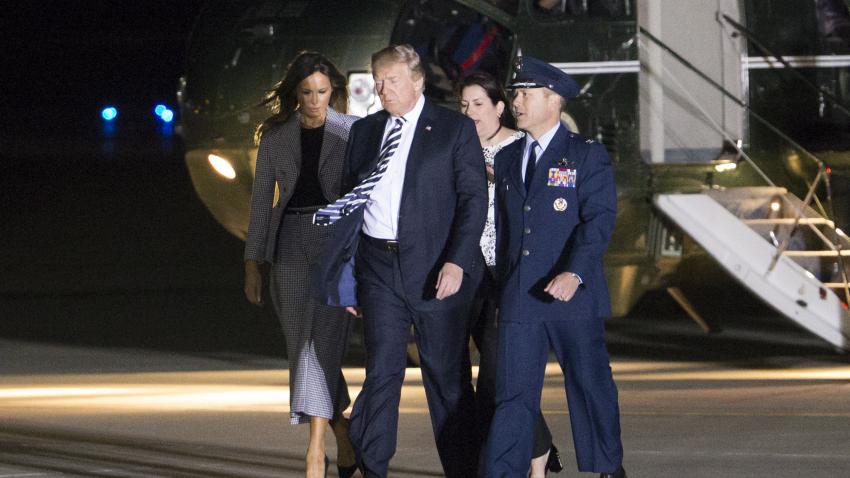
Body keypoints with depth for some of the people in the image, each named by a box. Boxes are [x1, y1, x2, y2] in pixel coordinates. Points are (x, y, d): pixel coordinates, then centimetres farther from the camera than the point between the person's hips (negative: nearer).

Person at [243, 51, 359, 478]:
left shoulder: (351, 131, 0)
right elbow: (262, 197, 9)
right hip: (290, 244, 4)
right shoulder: (275, 134, 8)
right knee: (303, 346, 6)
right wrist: (252, 263, 5)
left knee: (319, 341, -15)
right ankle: (344, 436, 25)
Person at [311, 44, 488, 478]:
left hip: (435, 269, -3)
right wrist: (345, 275, 12)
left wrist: (457, 262, -14)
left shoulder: (455, 129, 0)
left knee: (447, 376, 3)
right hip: (378, 265, 3)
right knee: (381, 372, -1)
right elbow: (353, 199, 16)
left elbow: (473, 199, -4)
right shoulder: (364, 131, 14)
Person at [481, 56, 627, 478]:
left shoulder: (588, 157, -2)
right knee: (513, 395, -3)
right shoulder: (507, 159, 14)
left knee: (591, 386, 8)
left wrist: (574, 273, -26)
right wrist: (503, 290, 15)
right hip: (519, 300, 4)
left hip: (574, 297, -4)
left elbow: (599, 219, -12)